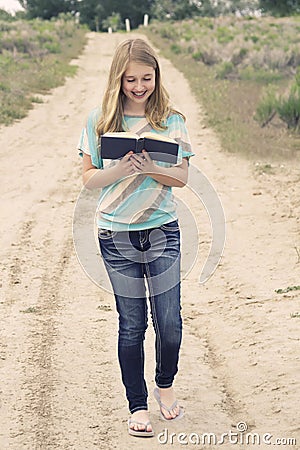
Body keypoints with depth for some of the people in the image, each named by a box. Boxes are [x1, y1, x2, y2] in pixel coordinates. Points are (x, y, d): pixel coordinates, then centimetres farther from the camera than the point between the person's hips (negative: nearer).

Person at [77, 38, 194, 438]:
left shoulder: (171, 121, 2)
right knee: (132, 325, 5)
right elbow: (89, 177, 2)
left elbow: (182, 177, 0)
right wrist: (120, 170, -17)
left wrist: (151, 168, -19)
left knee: (169, 322, -1)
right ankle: (138, 405, 19)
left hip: (163, 232, 0)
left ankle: (165, 386, 28)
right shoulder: (100, 122, 1)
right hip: (117, 235, 0)